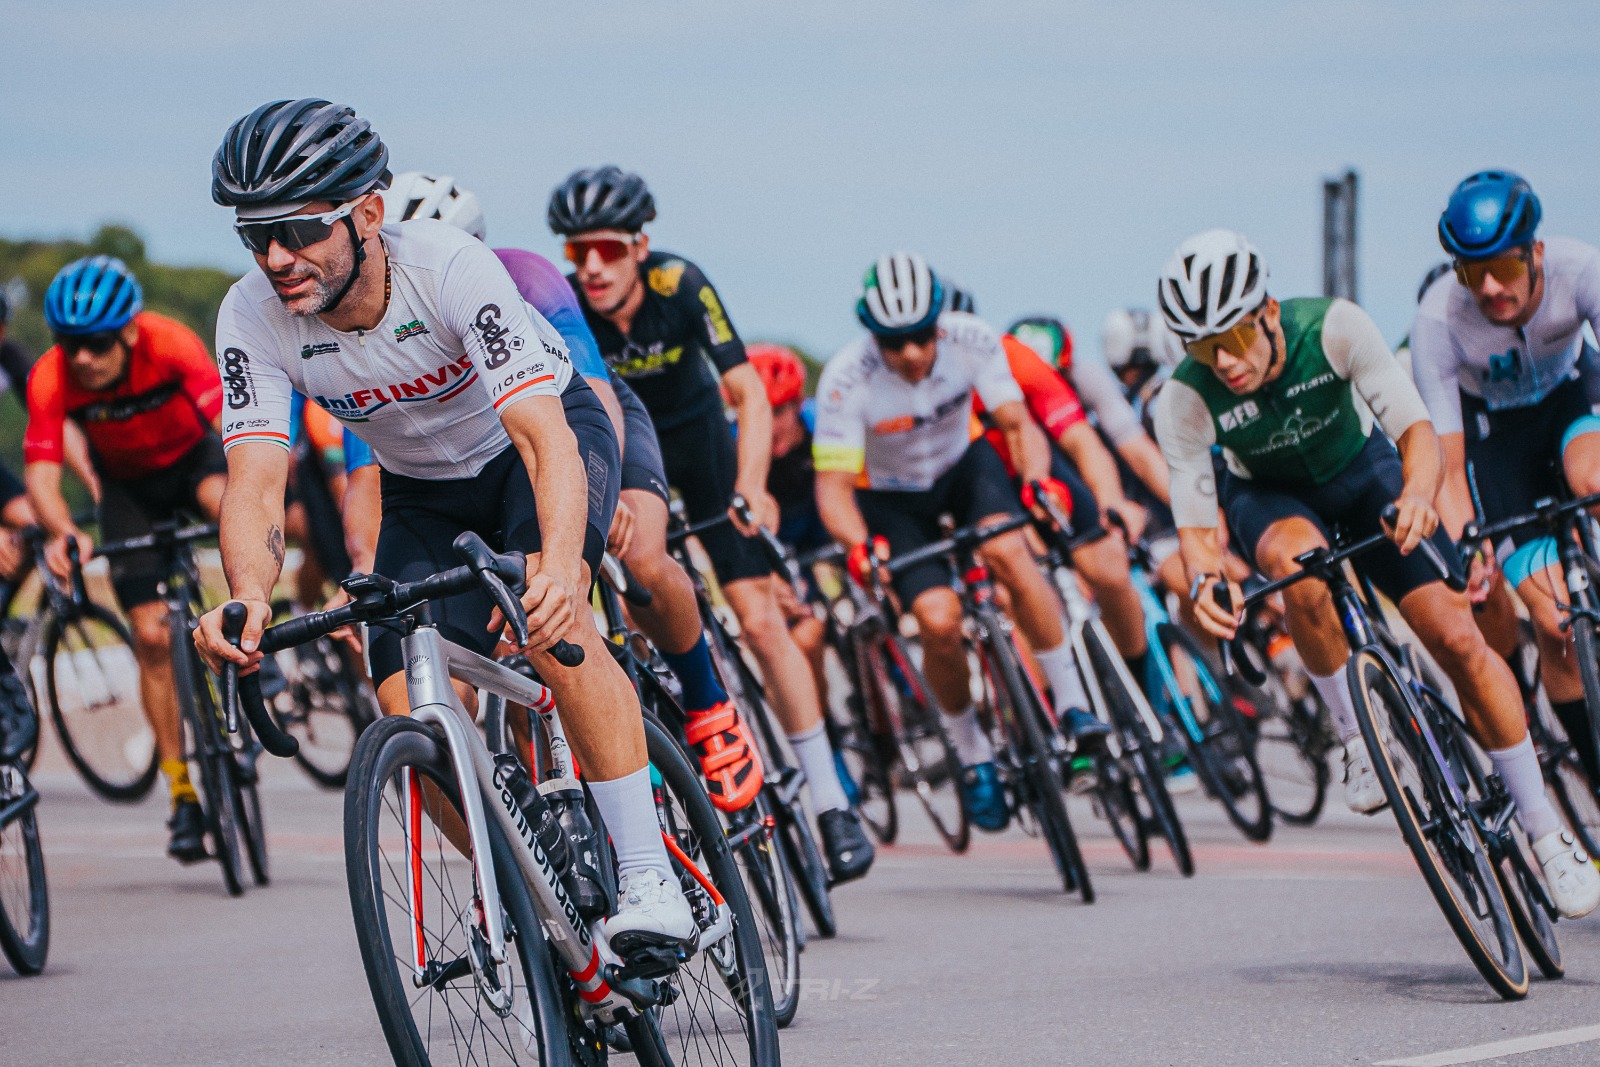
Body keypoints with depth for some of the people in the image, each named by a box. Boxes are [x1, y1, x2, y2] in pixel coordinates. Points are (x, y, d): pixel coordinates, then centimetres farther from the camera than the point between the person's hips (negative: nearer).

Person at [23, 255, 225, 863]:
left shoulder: (171, 345, -33)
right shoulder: (51, 379, -28)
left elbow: (231, 420, -43)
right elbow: (40, 471, -34)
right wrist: (62, 532, -54)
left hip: (193, 455, -2)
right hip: (128, 484, 2)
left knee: (225, 502, -38)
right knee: (151, 636, -6)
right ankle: (182, 795, 3)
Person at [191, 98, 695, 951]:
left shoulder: (450, 267, -34)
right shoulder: (252, 319, -23)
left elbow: (544, 436, -43)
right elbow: (254, 481, -29)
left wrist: (558, 564, -62)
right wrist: (246, 598, -51)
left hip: (544, 437, -4)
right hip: (424, 489, 4)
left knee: (546, 619, -34)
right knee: (415, 720, -12)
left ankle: (649, 879, -26)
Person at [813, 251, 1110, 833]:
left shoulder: (971, 340, -25)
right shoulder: (846, 380, -31)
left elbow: (1018, 423, -22)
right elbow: (833, 484, -30)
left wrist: (1038, 479, -42)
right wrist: (860, 544, -49)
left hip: (964, 462, 1)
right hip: (892, 496, -1)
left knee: (1008, 551, -30)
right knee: (939, 619, -21)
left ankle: (1070, 700, -17)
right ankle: (973, 755, 3)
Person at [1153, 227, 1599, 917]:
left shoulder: (1333, 327, -32)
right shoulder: (1185, 401, -30)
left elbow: (1416, 426, -33)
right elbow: (1194, 519, -27)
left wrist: (1417, 493, -54)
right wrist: (1203, 578, -50)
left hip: (1361, 475, 1)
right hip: (1271, 496, -1)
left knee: (1458, 638, -12)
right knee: (1303, 568, -38)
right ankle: (1356, 738, -17)